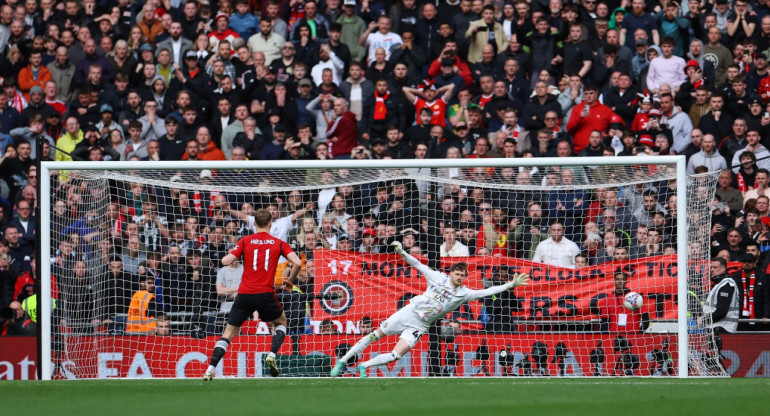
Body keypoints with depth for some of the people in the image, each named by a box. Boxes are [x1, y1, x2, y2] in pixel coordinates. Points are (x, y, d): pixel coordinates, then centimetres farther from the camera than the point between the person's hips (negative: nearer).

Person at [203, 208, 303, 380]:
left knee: (229, 333, 8)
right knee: (281, 322, 27)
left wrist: (230, 256, 18)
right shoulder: (279, 243, 6)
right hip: (266, 294, 0)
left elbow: (226, 261, -5)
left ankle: (210, 370, -5)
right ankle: (272, 355, 4)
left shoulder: (245, 241, 4)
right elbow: (297, 263, -6)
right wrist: (290, 281, 11)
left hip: (244, 294, 0)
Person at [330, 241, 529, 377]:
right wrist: (402, 252, -18)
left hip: (419, 326, 1)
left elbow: (485, 292, -8)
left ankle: (364, 366, 1)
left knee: (397, 355, -14)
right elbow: (419, 265, -6)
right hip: (410, 312, -1)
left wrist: (510, 285, -15)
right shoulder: (438, 278, -7)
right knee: (376, 335, -1)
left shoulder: (463, 294, -4)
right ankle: (343, 361, 9)